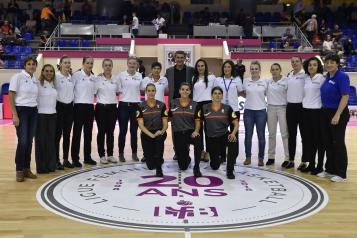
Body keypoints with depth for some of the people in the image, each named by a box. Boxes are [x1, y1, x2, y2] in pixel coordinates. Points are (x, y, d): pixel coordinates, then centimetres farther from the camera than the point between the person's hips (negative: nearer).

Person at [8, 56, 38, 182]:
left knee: (30, 142, 7)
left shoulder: (35, 80, 10)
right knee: (23, 141, -9)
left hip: (33, 112, 6)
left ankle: (27, 168, 16)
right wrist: (15, 115, -15)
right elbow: (11, 97, -9)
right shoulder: (17, 77, -6)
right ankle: (19, 170, 3)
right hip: (21, 110, -6)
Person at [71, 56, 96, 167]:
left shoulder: (93, 77, 10)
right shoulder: (77, 75, -6)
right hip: (79, 106, -5)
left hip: (90, 106, 6)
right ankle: (75, 158, 6)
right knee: (77, 133, -1)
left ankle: (87, 157, 20)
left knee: (88, 133, 10)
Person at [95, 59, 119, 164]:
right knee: (101, 132, 1)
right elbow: (93, 93, -6)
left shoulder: (115, 79, 8)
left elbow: (118, 92, 18)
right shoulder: (98, 79, -4)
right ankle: (102, 155, 10)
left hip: (112, 107, 3)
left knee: (110, 132, 8)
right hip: (101, 107, -3)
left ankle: (110, 155, 17)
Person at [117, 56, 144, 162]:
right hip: (124, 105, -2)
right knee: (123, 130, 2)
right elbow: (117, 90, 3)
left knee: (134, 130, 7)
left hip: (135, 105, 2)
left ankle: (134, 153, 16)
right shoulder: (121, 75, -2)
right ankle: (121, 153, 12)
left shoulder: (139, 76, 4)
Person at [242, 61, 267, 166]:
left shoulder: (264, 82, 0)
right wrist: (248, 97, -1)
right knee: (248, 135, 6)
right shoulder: (246, 81, 2)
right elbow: (242, 93, 13)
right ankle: (248, 157, 18)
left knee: (261, 136, 4)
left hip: (261, 111, -1)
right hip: (248, 111, 1)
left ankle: (261, 158, 15)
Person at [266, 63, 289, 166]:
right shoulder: (268, 81, 5)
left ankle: (287, 158, 1)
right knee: (271, 133, 10)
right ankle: (271, 157, 19)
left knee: (284, 134, -4)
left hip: (282, 108, -4)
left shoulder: (286, 81, -7)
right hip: (271, 108, 4)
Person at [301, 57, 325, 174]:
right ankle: (311, 164, 20)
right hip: (306, 110, 6)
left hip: (317, 111, -6)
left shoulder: (320, 78, -7)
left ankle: (320, 166, 10)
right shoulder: (306, 78, 9)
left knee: (318, 139, 1)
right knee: (308, 138, 9)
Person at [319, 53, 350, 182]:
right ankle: (330, 170, 24)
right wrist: (325, 111, 12)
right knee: (328, 142, 12)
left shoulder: (342, 77, -14)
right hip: (326, 112, 8)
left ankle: (341, 174, 8)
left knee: (338, 143, -1)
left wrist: (337, 115, -24)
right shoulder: (328, 76, 9)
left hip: (338, 113, -8)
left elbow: (345, 97, -19)